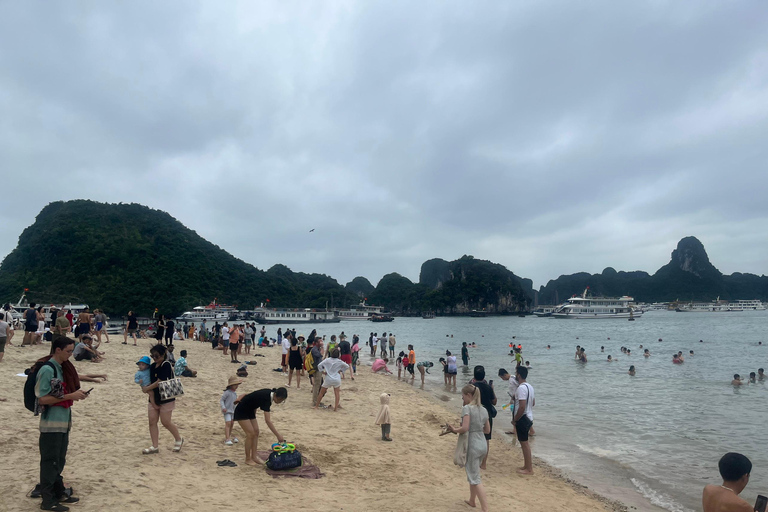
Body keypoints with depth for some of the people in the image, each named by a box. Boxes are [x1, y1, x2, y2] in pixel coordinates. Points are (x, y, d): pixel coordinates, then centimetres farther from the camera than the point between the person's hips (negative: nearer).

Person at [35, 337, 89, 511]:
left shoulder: (62, 368, 10)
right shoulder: (47, 369, -17)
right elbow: (42, 399, -19)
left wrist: (76, 394, 1)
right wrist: (70, 396, -21)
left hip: (63, 422, 9)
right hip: (51, 424, -8)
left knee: (59, 461, 17)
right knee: (49, 462, 2)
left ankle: (58, 494, 28)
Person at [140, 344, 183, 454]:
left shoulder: (166, 365, -15)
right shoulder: (152, 367, 6)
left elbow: (159, 382, -18)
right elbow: (151, 383, 1)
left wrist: (146, 389, -6)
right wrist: (152, 400, -6)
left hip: (166, 399, -7)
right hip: (154, 398, 7)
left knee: (166, 422, -2)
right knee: (152, 422, 5)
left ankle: (179, 439, 20)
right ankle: (155, 446, 15)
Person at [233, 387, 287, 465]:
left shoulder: (269, 394, -10)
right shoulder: (265, 398, -35)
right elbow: (268, 421, -39)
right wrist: (278, 435, -40)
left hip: (250, 411, 9)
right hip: (241, 412, -9)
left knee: (256, 432, 2)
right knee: (251, 434, -12)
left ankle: (254, 456, 8)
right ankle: (248, 459, 0)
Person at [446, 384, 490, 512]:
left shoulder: (467, 408, -14)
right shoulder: (483, 410, 8)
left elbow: (465, 428, -23)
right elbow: (487, 430, 13)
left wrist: (454, 429, -6)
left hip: (472, 445, -8)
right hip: (483, 444, 8)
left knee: (475, 478, 0)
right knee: (472, 472, 25)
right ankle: (472, 500, 39)